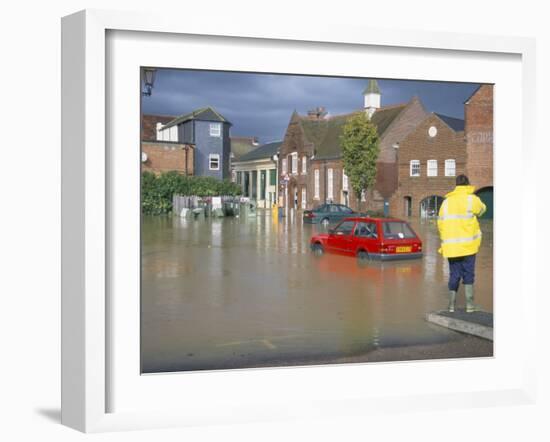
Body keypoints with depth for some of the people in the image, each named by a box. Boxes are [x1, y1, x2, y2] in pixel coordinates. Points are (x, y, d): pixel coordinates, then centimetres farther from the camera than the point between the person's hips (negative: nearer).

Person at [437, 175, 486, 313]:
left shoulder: (446, 201, 7)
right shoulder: (472, 199, -6)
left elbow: (440, 223, 7)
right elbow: (481, 209, 14)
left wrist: (445, 241, 16)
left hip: (450, 245, 4)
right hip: (467, 244, -4)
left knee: (454, 274, 11)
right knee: (468, 274, 5)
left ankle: (451, 304, 12)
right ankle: (469, 304, 5)